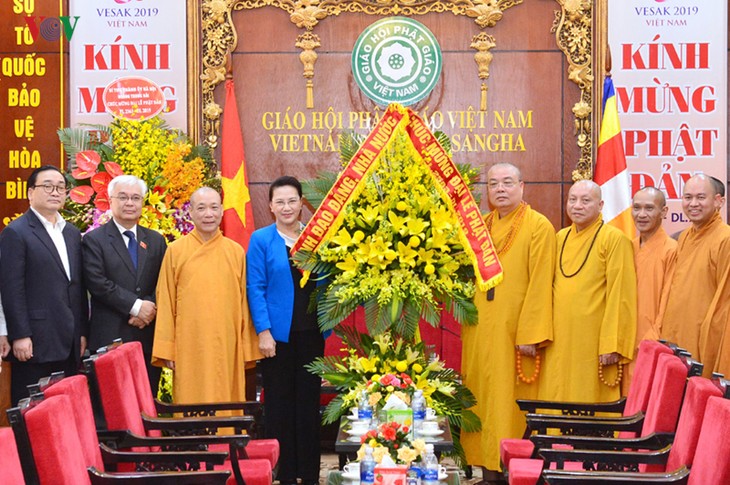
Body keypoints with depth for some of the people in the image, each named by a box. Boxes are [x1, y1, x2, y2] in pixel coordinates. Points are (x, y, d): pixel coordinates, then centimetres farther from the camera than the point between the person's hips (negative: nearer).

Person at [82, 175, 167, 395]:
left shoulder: (156, 241, 15)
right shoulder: (94, 240, 2)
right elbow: (97, 283, -9)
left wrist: (149, 308, -9)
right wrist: (135, 306, -13)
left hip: (149, 337, 4)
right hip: (109, 337, -4)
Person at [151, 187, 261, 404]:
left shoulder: (236, 252, 7)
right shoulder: (175, 251, 3)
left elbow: (244, 303, 8)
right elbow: (165, 303, 3)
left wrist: (247, 348, 4)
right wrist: (166, 349, -2)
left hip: (227, 346, 1)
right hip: (189, 347, -1)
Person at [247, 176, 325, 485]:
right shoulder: (261, 240, -1)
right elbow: (256, 288, -6)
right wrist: (263, 331, -13)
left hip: (310, 332, 3)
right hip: (277, 333, -3)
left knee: (309, 402, 8)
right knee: (279, 405, 3)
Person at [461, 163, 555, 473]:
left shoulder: (538, 227, -6)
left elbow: (540, 285, -12)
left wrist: (530, 334, -17)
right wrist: (468, 324, 10)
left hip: (514, 332, -6)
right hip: (480, 332, 6)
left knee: (511, 405, -3)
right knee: (483, 400, 7)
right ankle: (488, 469, 14)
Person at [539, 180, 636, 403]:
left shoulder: (614, 240, -6)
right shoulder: (561, 238, 13)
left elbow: (620, 295, -11)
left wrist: (612, 344, -16)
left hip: (593, 341, -6)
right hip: (559, 339, 6)